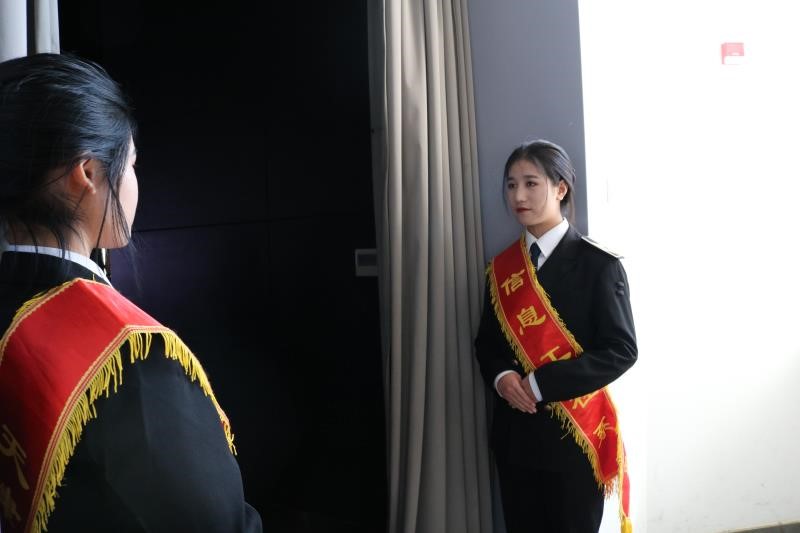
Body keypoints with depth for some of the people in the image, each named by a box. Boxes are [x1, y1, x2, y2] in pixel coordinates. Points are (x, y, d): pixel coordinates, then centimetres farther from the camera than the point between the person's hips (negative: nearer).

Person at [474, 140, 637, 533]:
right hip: (514, 432, 4)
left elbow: (620, 349, -13)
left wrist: (540, 383, -18)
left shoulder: (597, 264, -9)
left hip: (574, 435, -4)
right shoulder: (501, 267, 7)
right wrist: (501, 376, -11)